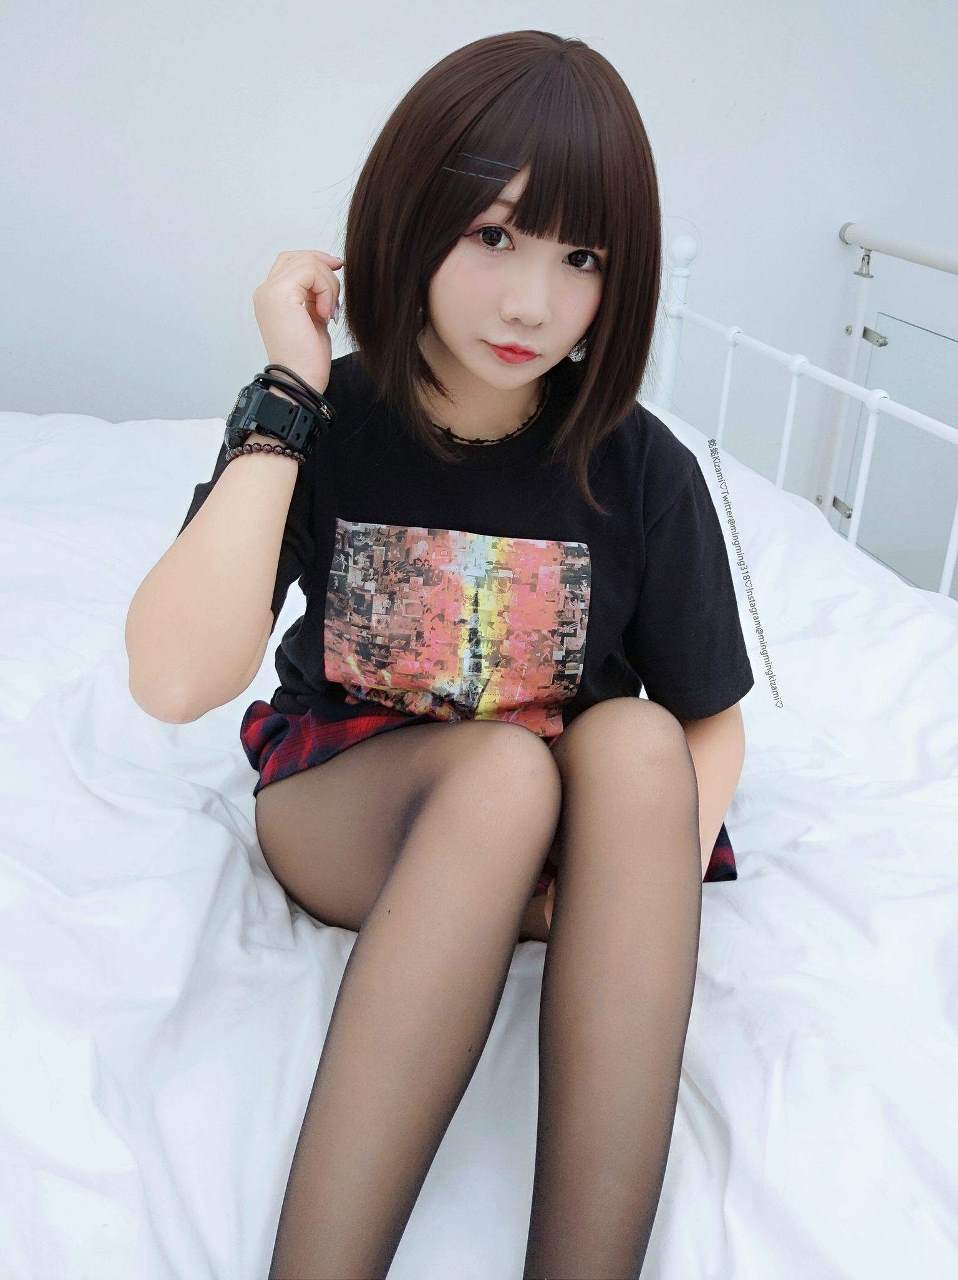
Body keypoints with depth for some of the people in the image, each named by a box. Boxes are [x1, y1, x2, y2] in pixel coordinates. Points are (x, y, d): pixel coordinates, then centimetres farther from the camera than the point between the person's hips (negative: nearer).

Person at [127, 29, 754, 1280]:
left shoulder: (642, 470, -11)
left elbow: (711, 724, -4)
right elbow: (179, 682, -25)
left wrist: (647, 905, -23)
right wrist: (280, 403, -25)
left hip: (568, 831, 2)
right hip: (344, 803, -1)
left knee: (632, 741, -31)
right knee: (505, 763, -33)